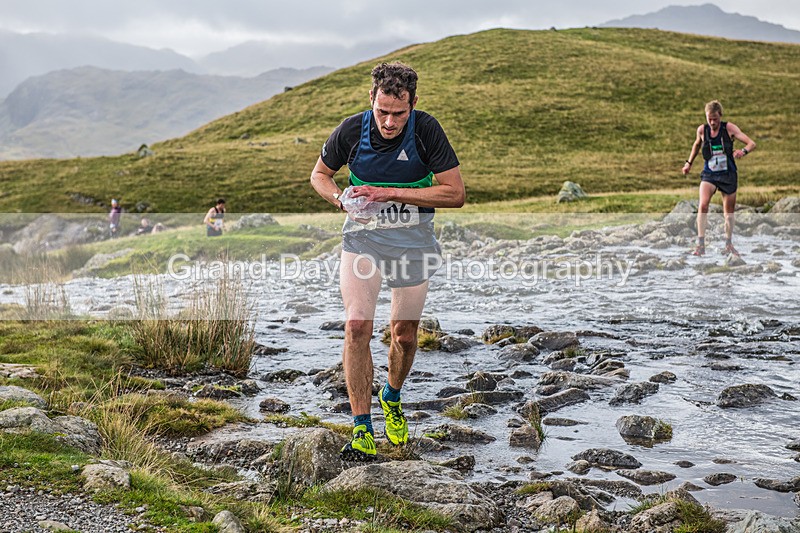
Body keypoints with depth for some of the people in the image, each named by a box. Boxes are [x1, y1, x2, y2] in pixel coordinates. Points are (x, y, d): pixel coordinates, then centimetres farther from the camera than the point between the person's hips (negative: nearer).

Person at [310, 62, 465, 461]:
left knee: (405, 333, 6)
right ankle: (362, 429, -6)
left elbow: (455, 193, -17)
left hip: (413, 239, 0)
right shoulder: (351, 130, -12)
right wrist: (341, 198, -18)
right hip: (363, 234, 0)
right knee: (357, 326, -15)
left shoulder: (426, 130, -16)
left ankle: (392, 398, 38)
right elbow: (319, 175, 5)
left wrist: (392, 193, -25)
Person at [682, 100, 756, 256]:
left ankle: (728, 245, 27)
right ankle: (700, 245, -22)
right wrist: (689, 163, 22)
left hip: (728, 174, 0)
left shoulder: (729, 128, -10)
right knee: (702, 205, -23)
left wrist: (743, 151, -34)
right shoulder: (702, 130, -4)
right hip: (709, 174, 0)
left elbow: (751, 143, -13)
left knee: (729, 211, 9)